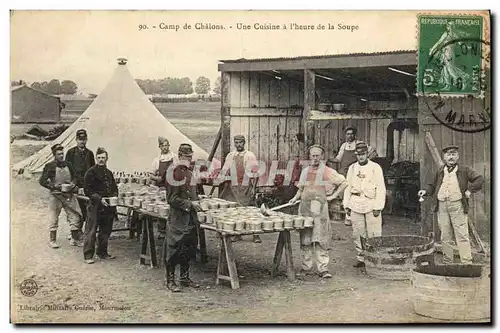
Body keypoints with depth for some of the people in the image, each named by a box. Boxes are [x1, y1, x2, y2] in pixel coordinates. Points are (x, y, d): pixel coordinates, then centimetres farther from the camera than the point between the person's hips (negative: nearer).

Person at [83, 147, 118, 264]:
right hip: (95, 207, -7)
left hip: (108, 207, 7)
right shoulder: (91, 172, -6)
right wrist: (100, 199, -18)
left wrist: (114, 196, 3)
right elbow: (87, 190, -10)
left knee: (106, 231, 14)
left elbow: (114, 188, 24)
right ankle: (88, 255, 1)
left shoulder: (109, 173, 15)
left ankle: (102, 252, 26)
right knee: (91, 231, -4)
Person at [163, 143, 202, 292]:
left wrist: (196, 203, 8)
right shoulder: (174, 172, -14)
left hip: (190, 218, 8)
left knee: (189, 248, 13)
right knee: (174, 249, -3)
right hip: (178, 219, -8)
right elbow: (172, 199, -17)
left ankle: (185, 278, 24)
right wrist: (189, 204, -18)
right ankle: (170, 280, 6)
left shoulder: (190, 173, 13)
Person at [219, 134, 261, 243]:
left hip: (246, 187, -3)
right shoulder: (230, 156, 11)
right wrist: (225, 186, 3)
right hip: (233, 188, 3)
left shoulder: (250, 156, 3)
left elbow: (255, 172, 0)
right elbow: (224, 172, 12)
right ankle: (237, 234, 10)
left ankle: (256, 235, -3)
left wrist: (253, 187, -8)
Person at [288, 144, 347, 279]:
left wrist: (333, 196, 0)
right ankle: (306, 266, 15)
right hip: (305, 207, 4)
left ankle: (323, 269, -1)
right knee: (305, 239, 7)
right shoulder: (305, 171, 14)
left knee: (321, 239, -6)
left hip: (319, 208, -4)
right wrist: (295, 198, 7)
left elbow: (343, 183, 4)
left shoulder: (327, 171, 0)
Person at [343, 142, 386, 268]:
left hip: (371, 205, -4)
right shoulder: (352, 168, 11)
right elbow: (348, 187, 15)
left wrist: (378, 207, -9)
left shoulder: (375, 167, 0)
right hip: (356, 206, 4)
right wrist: (347, 205, 9)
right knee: (357, 234, 7)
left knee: (373, 235, -4)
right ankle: (361, 259, 17)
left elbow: (381, 189, -3)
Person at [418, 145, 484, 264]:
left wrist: (470, 190, -5)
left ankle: (466, 262, -4)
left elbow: (480, 179, 3)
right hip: (442, 205, 4)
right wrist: (426, 191, 8)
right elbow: (433, 186, 26)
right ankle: (448, 260, 15)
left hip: (457, 205, -4)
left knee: (461, 234, -5)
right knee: (445, 235, 7)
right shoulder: (440, 171, 16)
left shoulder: (464, 170, 5)